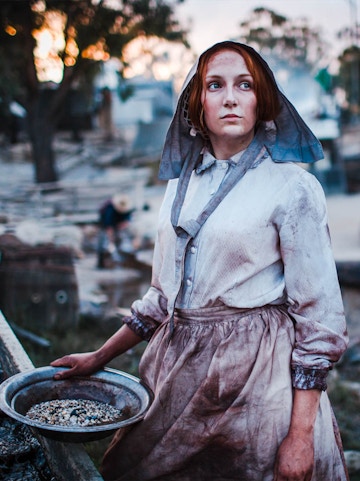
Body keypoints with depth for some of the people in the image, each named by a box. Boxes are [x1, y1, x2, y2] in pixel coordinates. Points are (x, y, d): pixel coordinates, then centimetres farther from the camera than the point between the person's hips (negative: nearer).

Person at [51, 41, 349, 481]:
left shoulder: (292, 187, -11)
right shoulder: (182, 183, 6)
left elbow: (318, 320, -11)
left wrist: (301, 436, -14)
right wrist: (100, 357, 13)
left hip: (256, 378, -5)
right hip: (181, 369, 6)